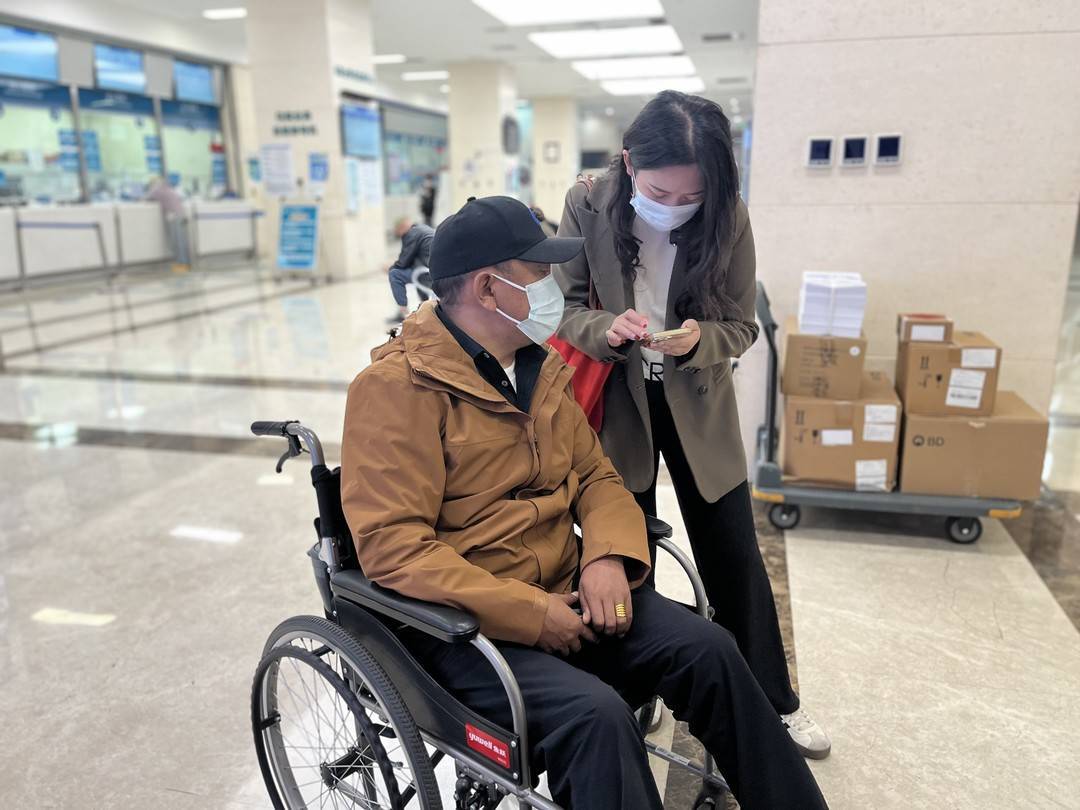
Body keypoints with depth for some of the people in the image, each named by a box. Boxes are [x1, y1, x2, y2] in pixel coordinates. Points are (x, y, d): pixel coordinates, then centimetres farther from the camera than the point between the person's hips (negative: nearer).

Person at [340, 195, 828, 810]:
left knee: (707, 650, -8)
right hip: (461, 623, -6)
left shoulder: (540, 368, 9)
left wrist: (608, 558, -9)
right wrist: (529, 613, -22)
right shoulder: (398, 388, -15)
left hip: (563, 594, 7)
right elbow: (395, 548, -21)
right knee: (596, 714, -28)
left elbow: (597, 477, 12)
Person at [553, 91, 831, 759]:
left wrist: (696, 340, -28)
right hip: (617, 403, 0)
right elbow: (567, 307, -6)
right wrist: (608, 328, -28)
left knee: (736, 559, 9)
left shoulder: (729, 218, -13)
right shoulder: (588, 207, -14)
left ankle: (775, 702, 32)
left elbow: (741, 327, -7)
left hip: (697, 405, 1)